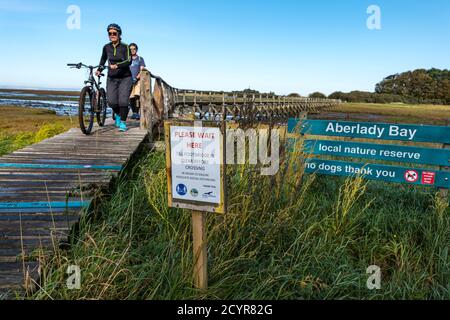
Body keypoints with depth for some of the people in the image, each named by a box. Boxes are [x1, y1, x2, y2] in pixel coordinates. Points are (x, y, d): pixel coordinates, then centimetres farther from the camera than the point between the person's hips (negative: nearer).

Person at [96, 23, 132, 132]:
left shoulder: (125, 47, -8)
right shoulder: (106, 47, 3)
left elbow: (129, 61, -21)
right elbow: (103, 59, 22)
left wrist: (117, 65, -35)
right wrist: (99, 69, 11)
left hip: (125, 78, -3)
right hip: (112, 78, 3)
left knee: (123, 101, -13)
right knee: (111, 102, -8)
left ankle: (123, 123, 5)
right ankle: (118, 114, 25)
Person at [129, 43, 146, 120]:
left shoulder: (140, 59, 11)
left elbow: (142, 70, 1)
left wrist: (136, 78, -15)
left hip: (138, 80, -2)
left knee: (137, 96, -20)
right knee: (131, 98, -2)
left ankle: (137, 113, -21)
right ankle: (134, 113, 11)